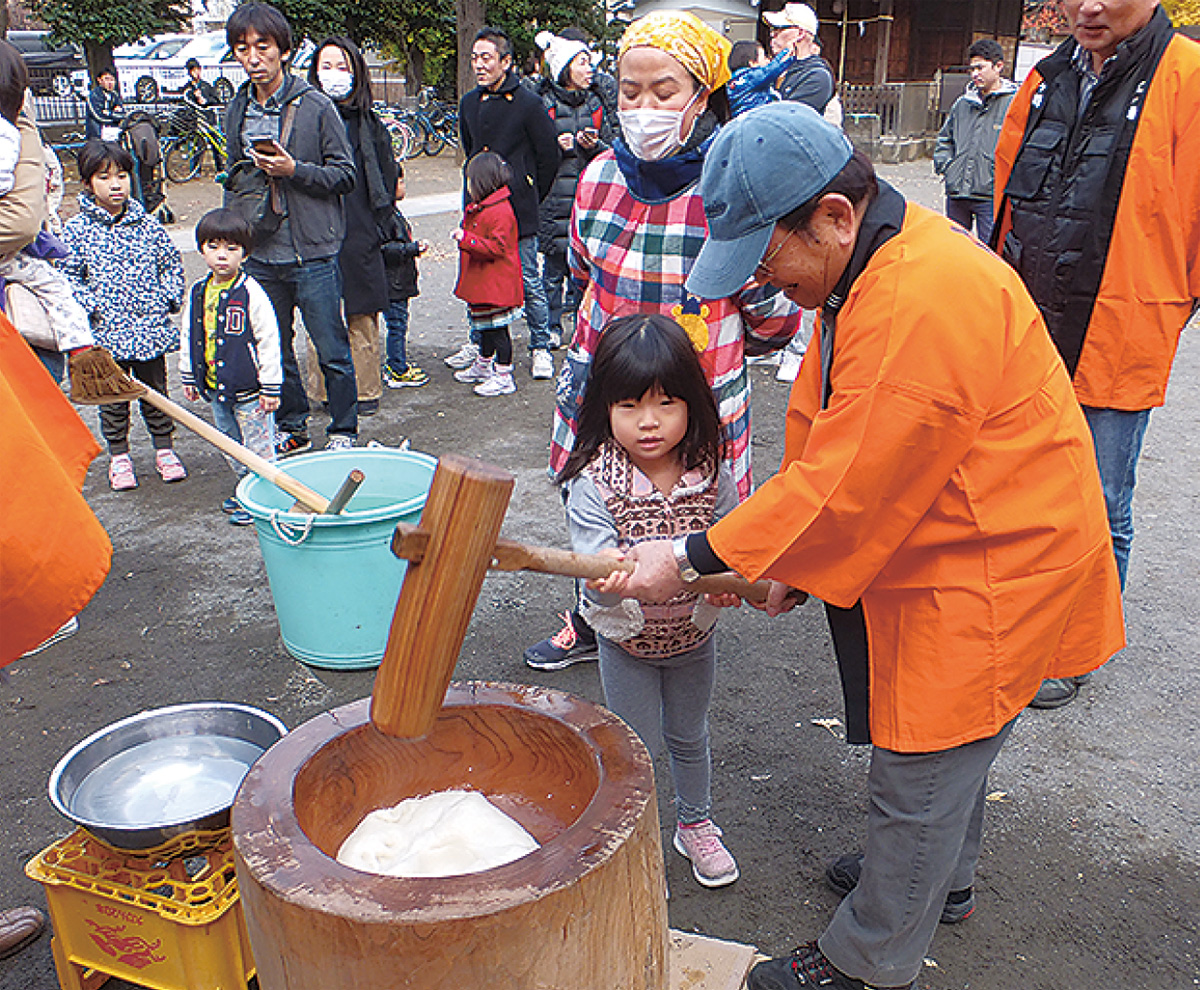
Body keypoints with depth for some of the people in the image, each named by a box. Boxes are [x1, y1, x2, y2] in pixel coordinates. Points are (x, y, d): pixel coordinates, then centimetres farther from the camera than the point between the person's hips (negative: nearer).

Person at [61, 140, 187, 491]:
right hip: (106, 332, -1)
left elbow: (172, 263, 13)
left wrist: (168, 299, 1)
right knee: (113, 398, 8)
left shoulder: (147, 224, 4)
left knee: (155, 391, 12)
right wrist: (91, 307, -11)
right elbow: (67, 275, 0)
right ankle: (118, 456, 23)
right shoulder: (77, 229, -3)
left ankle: (164, 449, 26)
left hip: (150, 327, 2)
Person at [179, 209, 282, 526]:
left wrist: (270, 387, -13)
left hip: (249, 389, -7)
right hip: (215, 388, 7)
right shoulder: (198, 292, 6)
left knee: (258, 446, 1)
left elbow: (268, 341, -13)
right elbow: (188, 336, 16)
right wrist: (189, 377, 16)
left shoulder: (250, 292, -13)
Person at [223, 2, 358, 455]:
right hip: (259, 253, 5)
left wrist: (293, 170, -17)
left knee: (331, 350, 1)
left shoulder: (315, 105, -6)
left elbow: (345, 174, -5)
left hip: (313, 252, -5)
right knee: (273, 348, 13)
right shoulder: (236, 110, 10)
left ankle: (344, 430, 17)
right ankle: (291, 427, 27)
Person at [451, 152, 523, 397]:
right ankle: (483, 366, 38)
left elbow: (496, 248, -26)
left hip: (496, 284, -11)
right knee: (484, 327, 22)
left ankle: (504, 376, 2)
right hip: (481, 283, 11)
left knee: (496, 328, -5)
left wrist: (466, 238, -29)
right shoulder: (478, 207, 14)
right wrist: (464, 232, 18)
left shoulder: (500, 212, -20)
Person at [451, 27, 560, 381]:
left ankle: (540, 347, 12)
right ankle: (478, 343, 25)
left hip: (518, 210, -5)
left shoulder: (527, 103, -7)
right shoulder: (469, 103, 10)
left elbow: (549, 156, -2)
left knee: (529, 282, 1)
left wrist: (529, 198, 4)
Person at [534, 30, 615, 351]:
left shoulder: (595, 101, 12)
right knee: (554, 260, 0)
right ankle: (552, 326, 13)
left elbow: (610, 147, 14)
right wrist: (555, 146, -14)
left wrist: (594, 146, -8)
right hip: (555, 193, -3)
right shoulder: (544, 102, 0)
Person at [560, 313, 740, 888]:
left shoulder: (710, 472, -16)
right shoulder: (592, 483, -25)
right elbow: (597, 568, -31)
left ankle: (695, 825, 50)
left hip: (694, 632, 3)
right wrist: (609, 581, -54)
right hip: (627, 641, -3)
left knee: (689, 737, 23)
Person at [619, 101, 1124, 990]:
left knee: (918, 774, 5)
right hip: (945, 557, 10)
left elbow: (848, 478, -29)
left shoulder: (925, 300, -31)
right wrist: (797, 559, 2)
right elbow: (828, 434, 8)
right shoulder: (871, 269, 4)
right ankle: (942, 880, 49)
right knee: (948, 753, 27)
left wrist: (697, 557, -21)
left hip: (991, 576, -10)